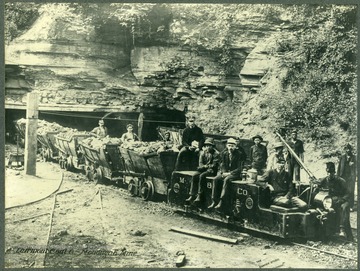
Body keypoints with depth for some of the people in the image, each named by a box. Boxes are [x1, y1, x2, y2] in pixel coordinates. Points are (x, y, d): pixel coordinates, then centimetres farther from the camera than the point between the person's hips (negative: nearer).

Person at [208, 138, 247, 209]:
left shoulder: (239, 154, -7)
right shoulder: (224, 153, 8)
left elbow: (239, 168, -10)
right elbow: (222, 165, 12)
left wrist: (229, 173, -18)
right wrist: (224, 172, -9)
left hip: (235, 173, -5)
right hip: (225, 172, 5)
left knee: (226, 180, -35)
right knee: (215, 179, -22)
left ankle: (221, 202, -39)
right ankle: (213, 201, -24)